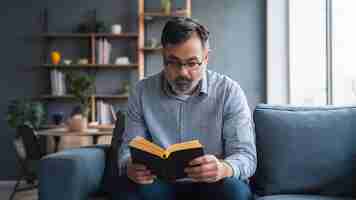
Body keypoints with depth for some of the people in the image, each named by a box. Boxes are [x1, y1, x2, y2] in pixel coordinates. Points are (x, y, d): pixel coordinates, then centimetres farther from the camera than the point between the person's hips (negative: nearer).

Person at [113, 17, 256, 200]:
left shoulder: (229, 92, -6)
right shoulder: (142, 92, 1)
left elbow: (246, 155, -9)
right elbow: (129, 148, 4)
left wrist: (223, 168, -34)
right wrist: (130, 166, -22)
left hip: (212, 184, 0)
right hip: (161, 185, 1)